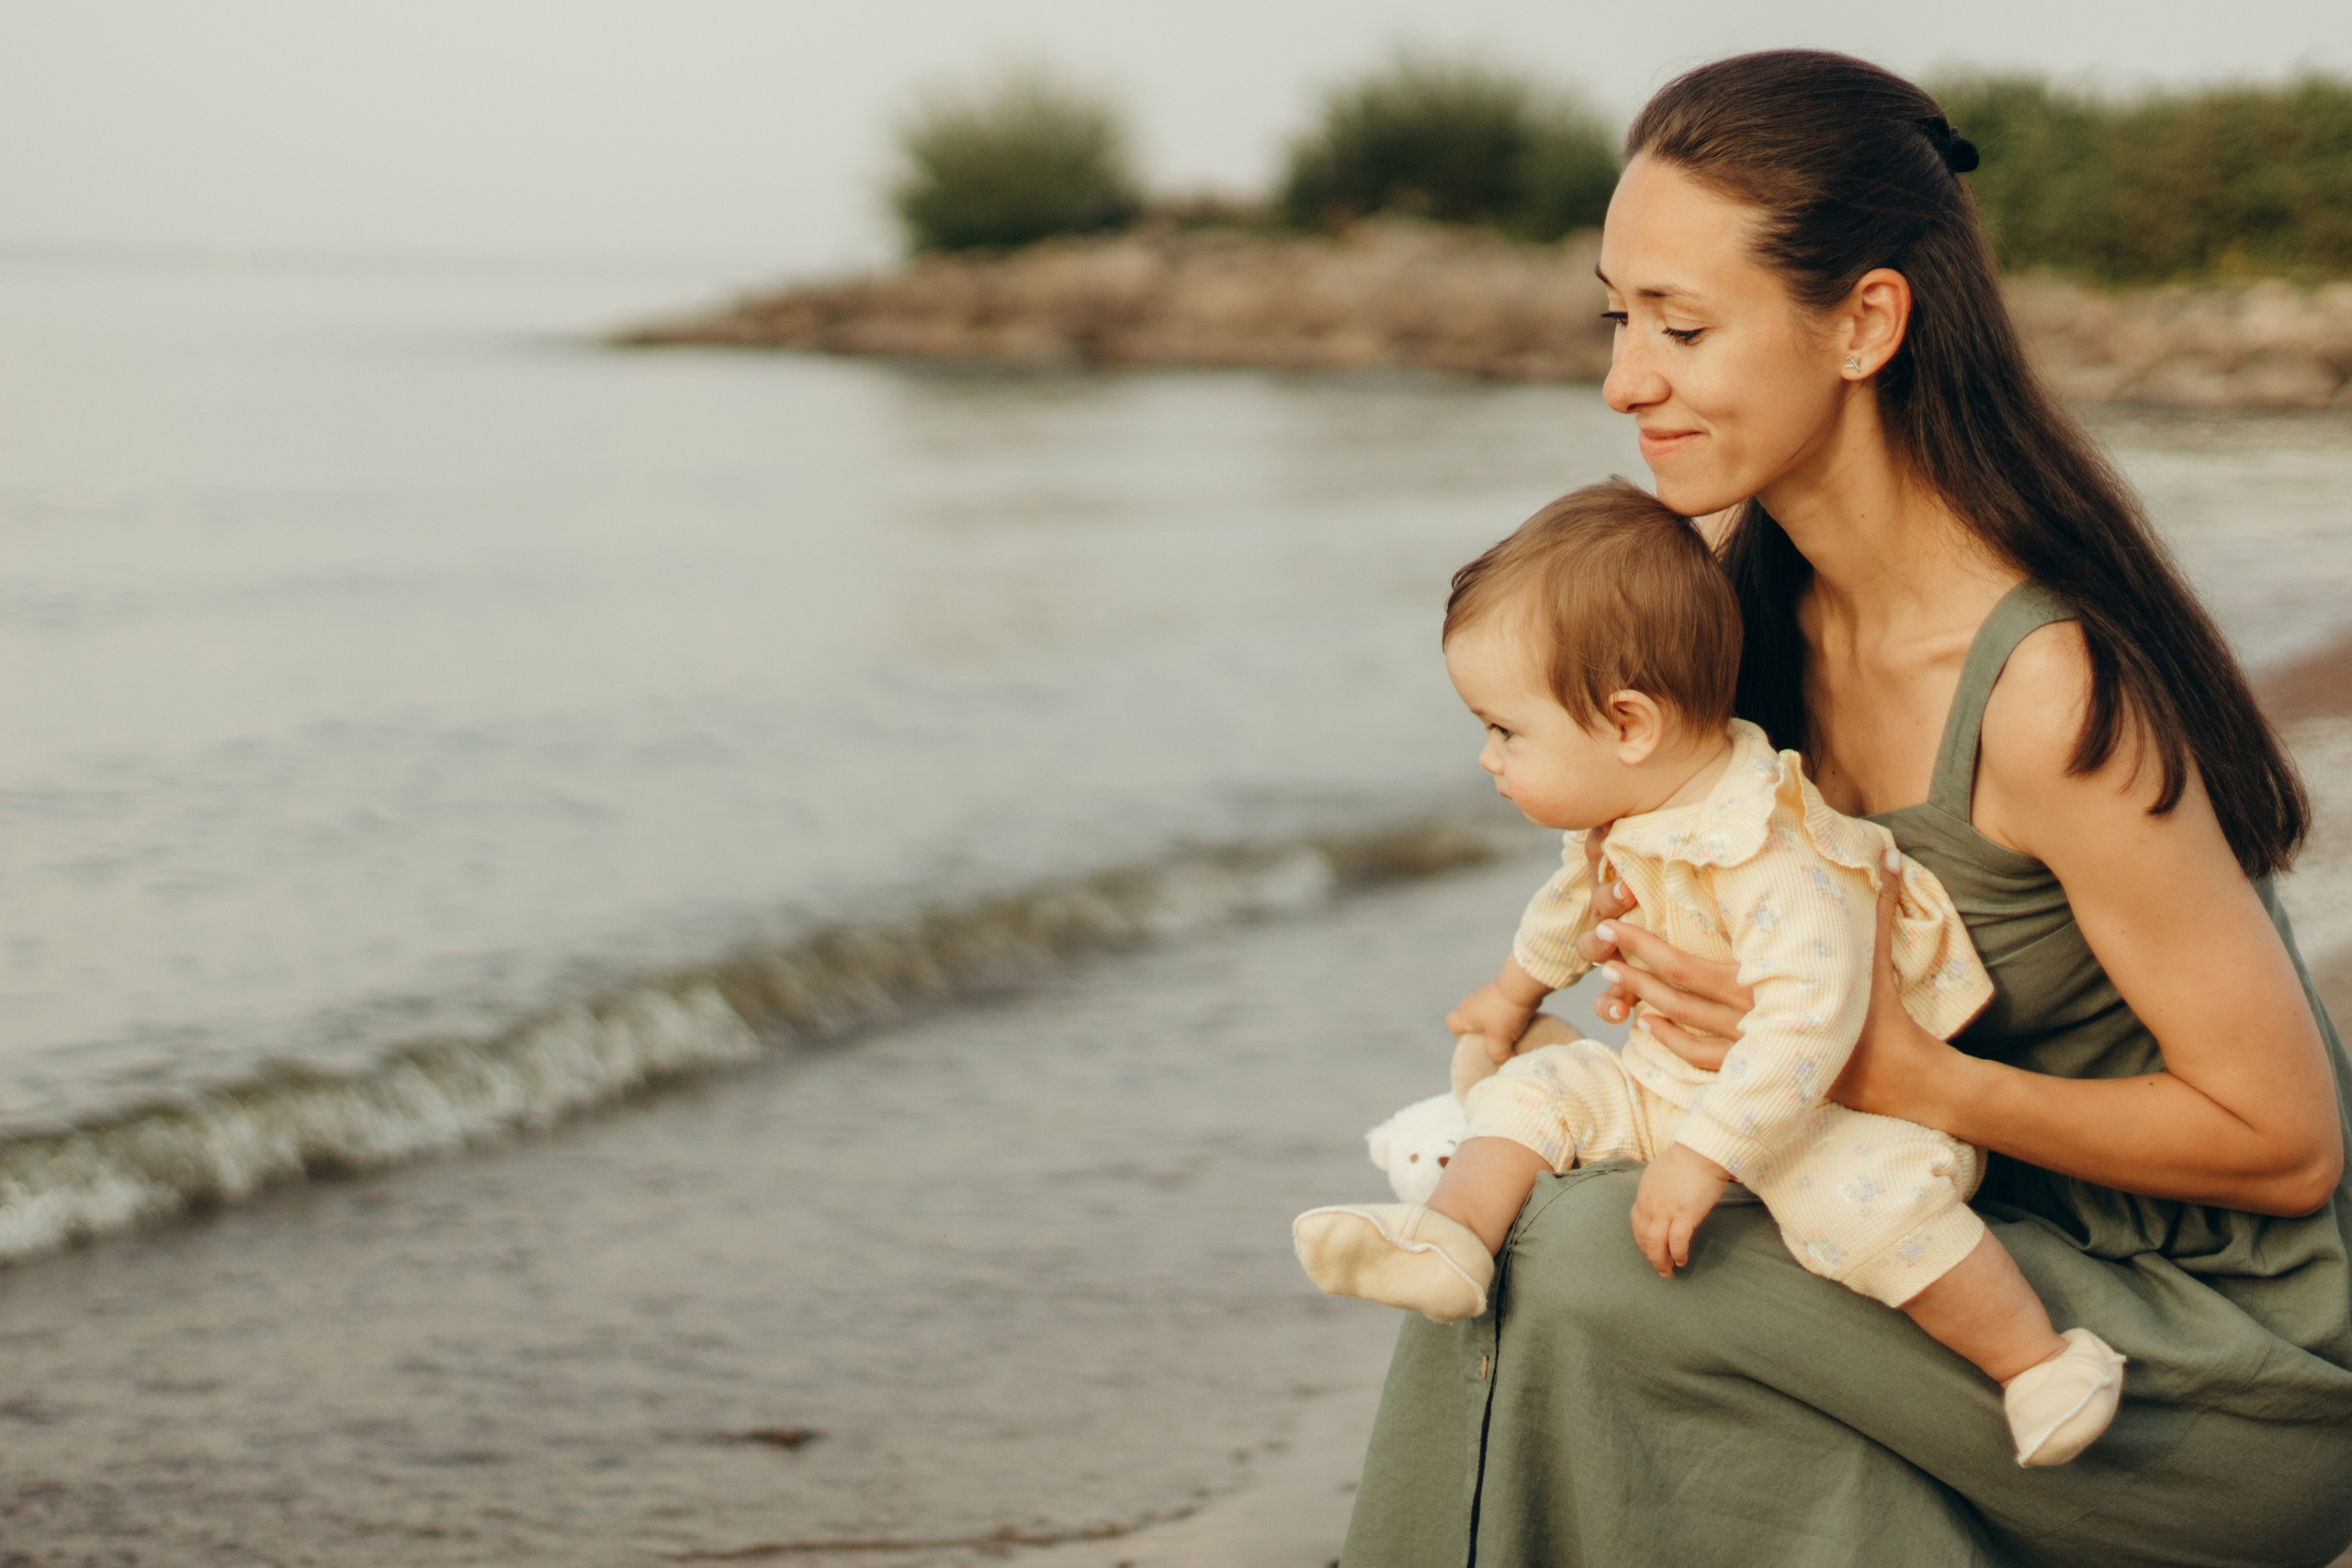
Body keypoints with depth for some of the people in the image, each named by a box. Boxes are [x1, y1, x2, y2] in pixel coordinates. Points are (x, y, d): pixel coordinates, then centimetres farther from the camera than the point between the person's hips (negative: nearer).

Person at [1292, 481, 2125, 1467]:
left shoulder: (1772, 854, -30)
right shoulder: (1625, 821, 2)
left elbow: (1808, 1019, -39)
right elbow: (1575, 903, 26)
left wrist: (1702, 1158, -40)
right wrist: (1512, 995, 45)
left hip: (1834, 1102, -9)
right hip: (1677, 1088, 9)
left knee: (1867, 1191, -37)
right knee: (1535, 1085, -3)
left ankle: (2035, 1363, -27)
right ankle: (1450, 1241, -19)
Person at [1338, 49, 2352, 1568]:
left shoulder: (2053, 692, -27)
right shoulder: (1766, 593, -2)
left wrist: (1914, 1081, -25)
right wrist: (1702, 953, -8)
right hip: (2017, 1255, 8)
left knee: (1601, 1269, -22)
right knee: (1521, 1227, -9)